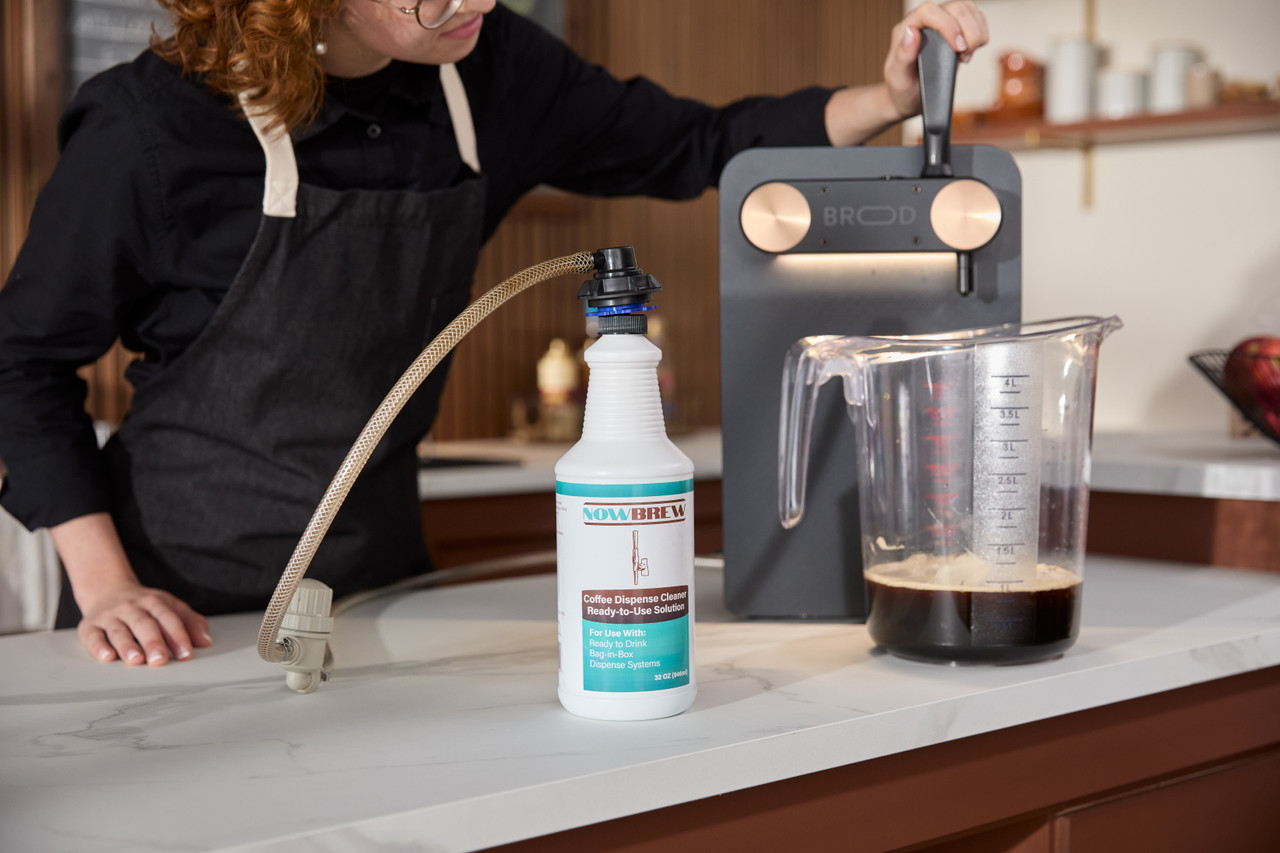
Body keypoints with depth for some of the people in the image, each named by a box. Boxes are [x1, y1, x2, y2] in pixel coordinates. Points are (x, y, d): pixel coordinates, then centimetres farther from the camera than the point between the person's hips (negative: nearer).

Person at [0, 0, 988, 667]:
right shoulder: (158, 126, -18)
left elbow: (692, 149, 5)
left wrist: (888, 100, -9)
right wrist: (105, 587, -14)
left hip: (381, 564, 5)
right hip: (185, 603, -4)